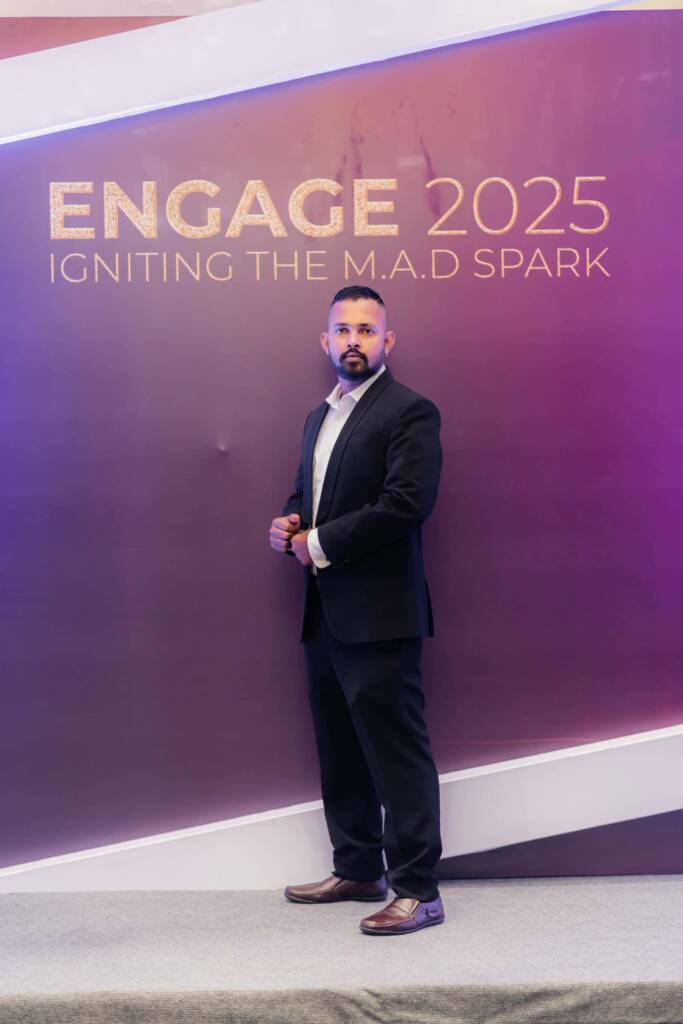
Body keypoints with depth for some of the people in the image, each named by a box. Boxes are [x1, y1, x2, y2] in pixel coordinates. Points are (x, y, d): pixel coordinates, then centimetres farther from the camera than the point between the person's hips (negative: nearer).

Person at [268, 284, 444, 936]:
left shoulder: (410, 412, -8)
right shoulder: (319, 417, 19)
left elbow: (406, 503, -19)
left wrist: (320, 543, -14)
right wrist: (287, 524, 3)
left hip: (379, 613, -9)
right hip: (326, 613, 9)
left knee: (396, 751, -5)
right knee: (340, 751, 16)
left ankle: (416, 889, 1)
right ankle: (357, 870, 28)